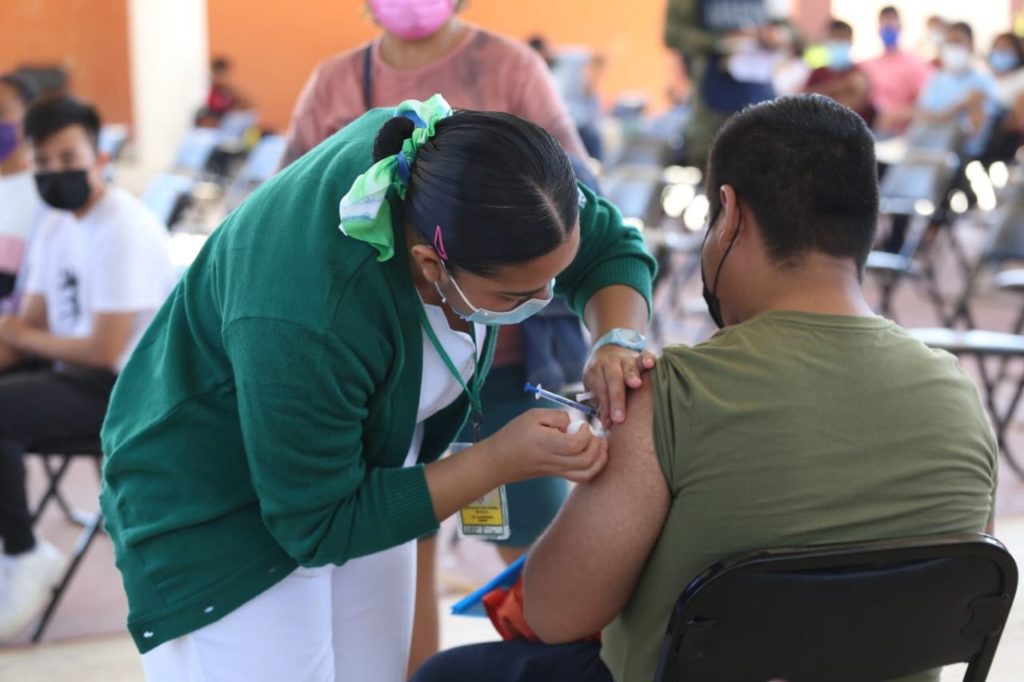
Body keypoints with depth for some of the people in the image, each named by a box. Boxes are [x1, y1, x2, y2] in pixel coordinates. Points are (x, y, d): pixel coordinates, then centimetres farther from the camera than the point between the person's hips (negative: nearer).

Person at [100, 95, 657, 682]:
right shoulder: (301, 324, -39)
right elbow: (321, 525, -26)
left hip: (363, 468, 6)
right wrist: (502, 461, -30)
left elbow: (611, 249, -5)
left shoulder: (460, 164, -22)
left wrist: (617, 342, -25)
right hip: (222, 509, -6)